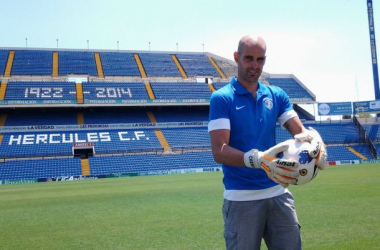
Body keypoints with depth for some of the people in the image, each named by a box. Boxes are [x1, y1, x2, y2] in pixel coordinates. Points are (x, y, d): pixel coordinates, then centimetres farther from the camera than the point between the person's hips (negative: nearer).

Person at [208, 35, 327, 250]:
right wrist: (258, 160, -33)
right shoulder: (222, 98, -8)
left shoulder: (277, 95, 8)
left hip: (279, 193, 5)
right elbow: (219, 151, -16)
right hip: (241, 198, -4)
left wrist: (315, 138, -22)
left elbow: (300, 131, 2)